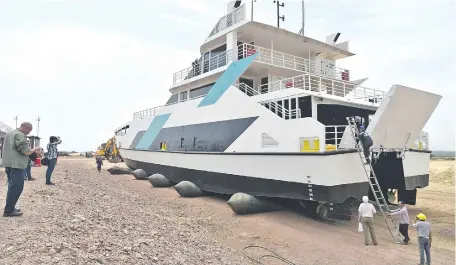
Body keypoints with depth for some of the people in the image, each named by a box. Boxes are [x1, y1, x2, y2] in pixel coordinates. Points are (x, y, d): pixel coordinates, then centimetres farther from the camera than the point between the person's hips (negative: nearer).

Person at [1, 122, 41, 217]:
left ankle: (10, 208, 21)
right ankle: (8, 211, -2)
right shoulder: (20, 135, -13)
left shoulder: (9, 134, 17)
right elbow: (26, 151, -18)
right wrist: (35, 149, -1)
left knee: (12, 187, 17)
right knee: (17, 188, -5)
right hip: (17, 165, -10)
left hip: (9, 164, 10)